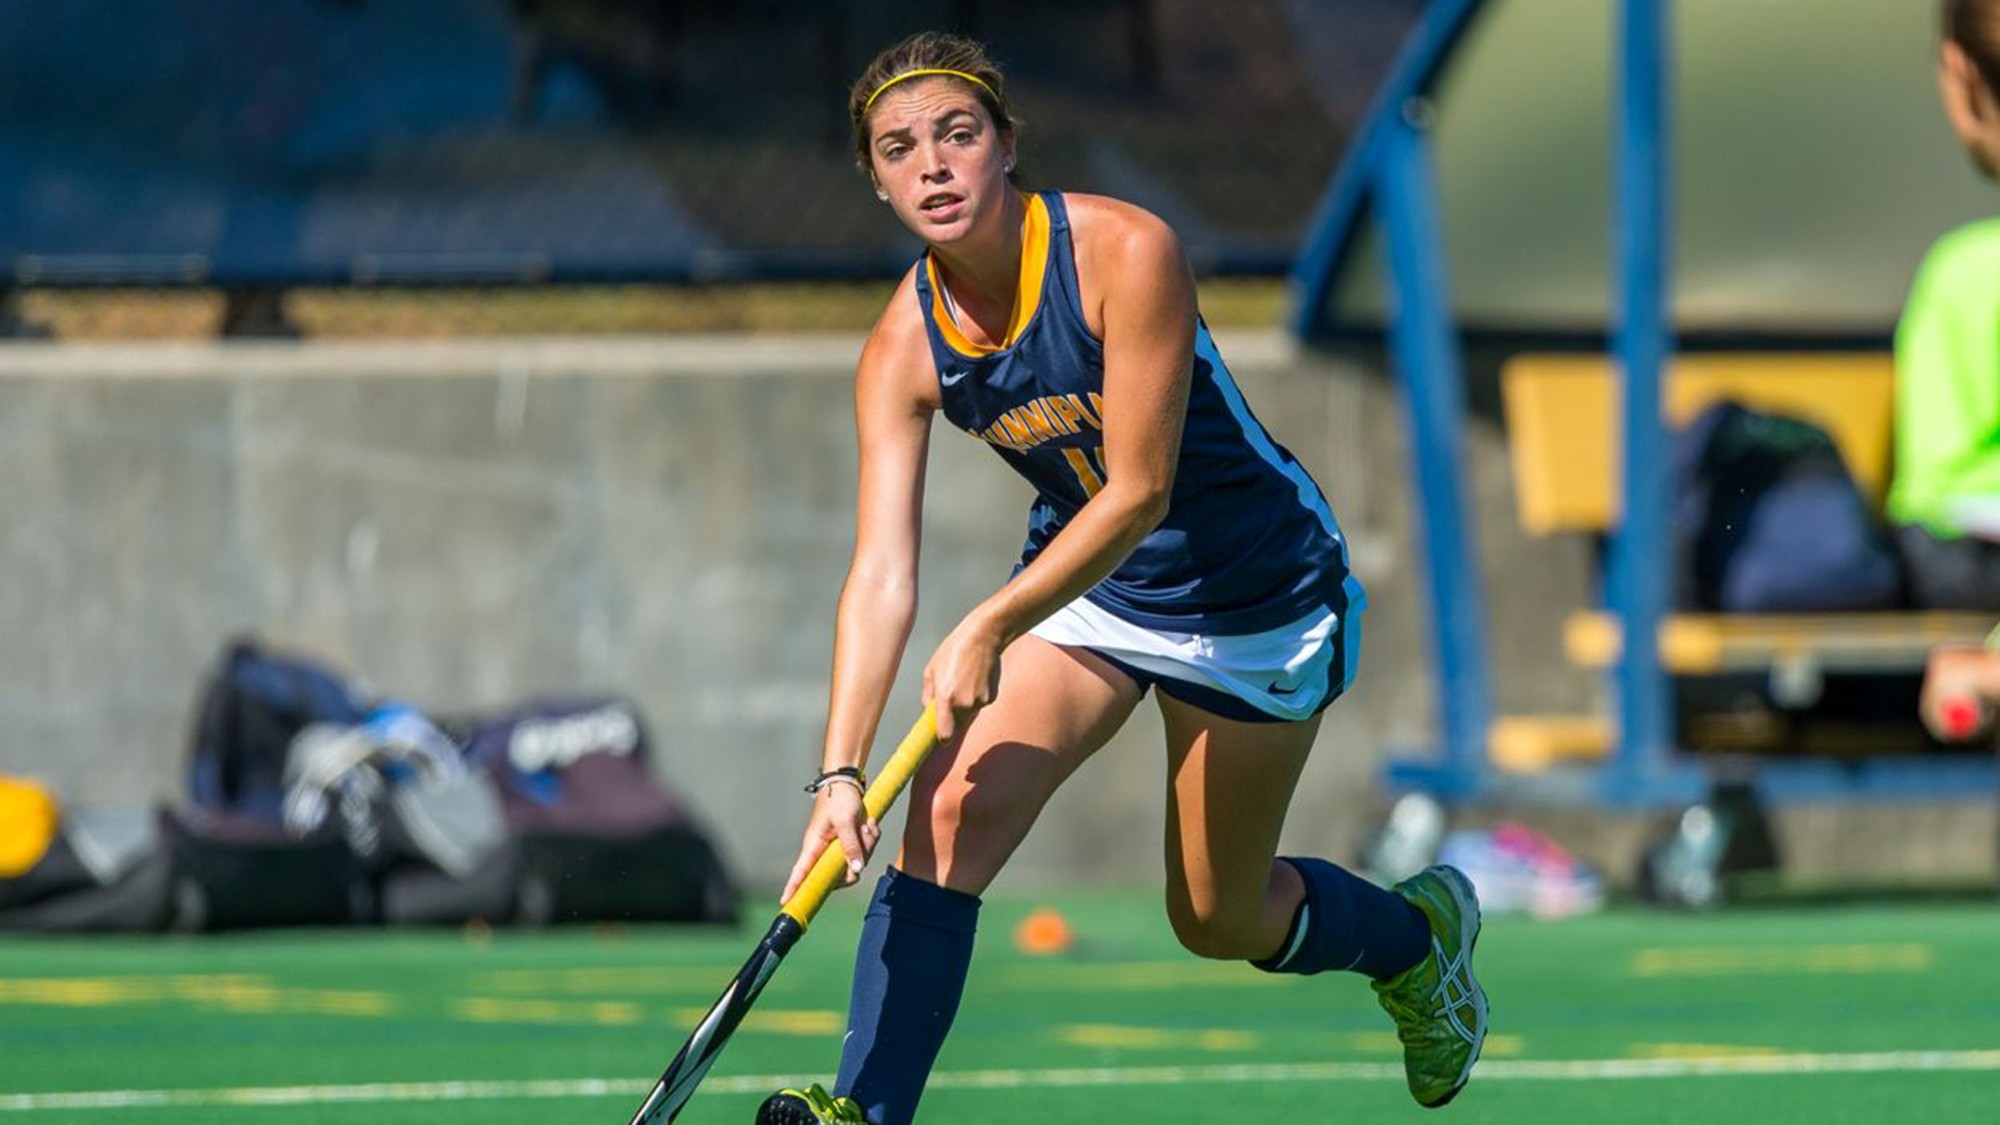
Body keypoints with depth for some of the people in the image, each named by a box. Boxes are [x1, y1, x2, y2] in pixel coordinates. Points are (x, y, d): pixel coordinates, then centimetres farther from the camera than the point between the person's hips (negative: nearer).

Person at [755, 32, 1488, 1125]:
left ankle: (1419, 930, 40)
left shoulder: (1125, 254, -28)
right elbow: (882, 571, -21)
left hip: (1260, 599, -4)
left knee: (1218, 921, 9)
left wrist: (988, 631, -34)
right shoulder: (902, 350, -15)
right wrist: (840, 771, -32)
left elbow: (1139, 491, -28)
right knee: (951, 806, -21)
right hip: (1080, 584, 4)